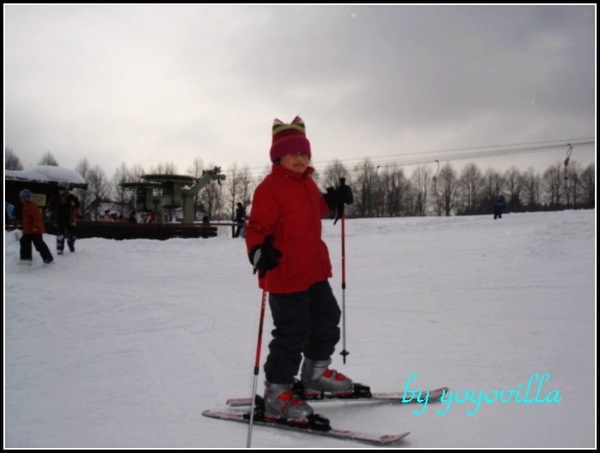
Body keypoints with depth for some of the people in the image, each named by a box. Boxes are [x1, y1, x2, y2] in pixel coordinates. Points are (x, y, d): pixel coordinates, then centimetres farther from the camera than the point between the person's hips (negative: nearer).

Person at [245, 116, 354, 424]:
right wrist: (259, 249, -40)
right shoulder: (269, 189, -17)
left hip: (314, 270, 9)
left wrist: (333, 199, 21)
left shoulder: (307, 183, 11)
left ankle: (315, 374, 39)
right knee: (293, 333, -5)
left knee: (327, 319, 19)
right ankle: (276, 394, 9)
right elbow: (257, 227, -22)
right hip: (285, 273, -9)